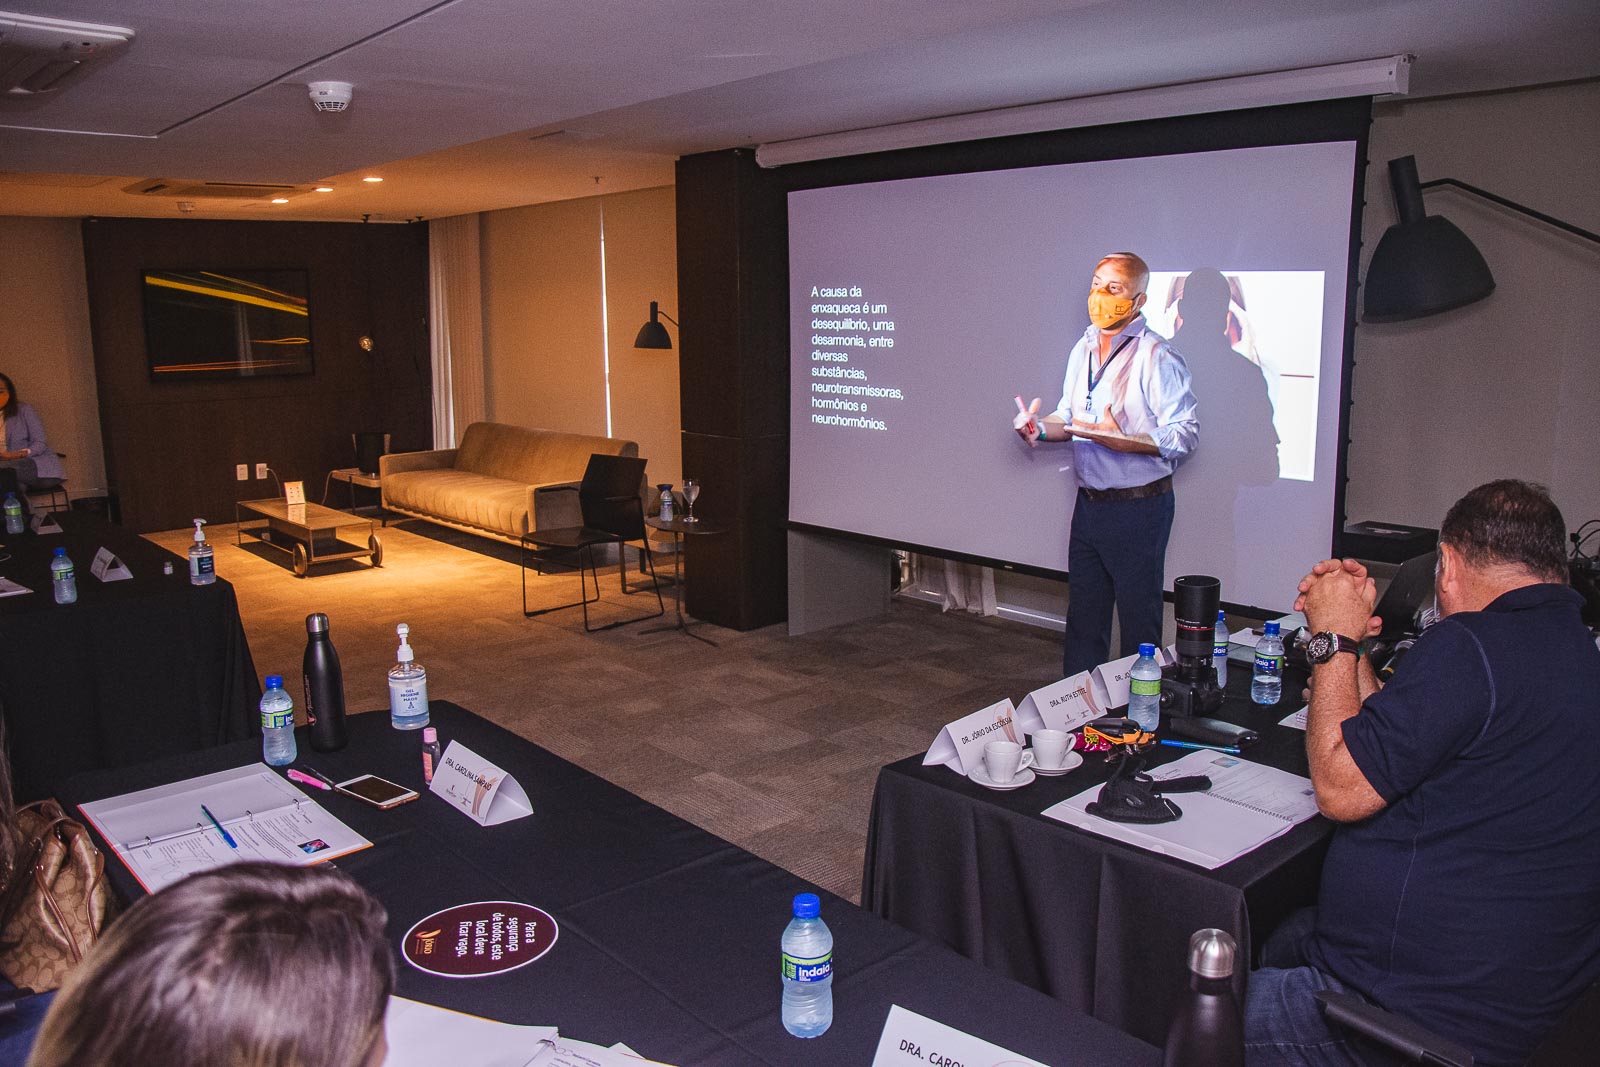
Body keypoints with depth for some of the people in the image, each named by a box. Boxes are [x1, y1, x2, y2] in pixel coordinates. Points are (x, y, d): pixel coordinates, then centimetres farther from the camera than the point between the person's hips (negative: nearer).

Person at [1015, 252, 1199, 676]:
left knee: (1138, 621, 2)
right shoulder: (1082, 350, 12)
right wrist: (1041, 428, 0)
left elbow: (1184, 435, -18)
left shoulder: (1157, 357, -13)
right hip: (1089, 504, 8)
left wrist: (1124, 441, -30)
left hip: (1139, 508, -8)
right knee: (1083, 614, 17)